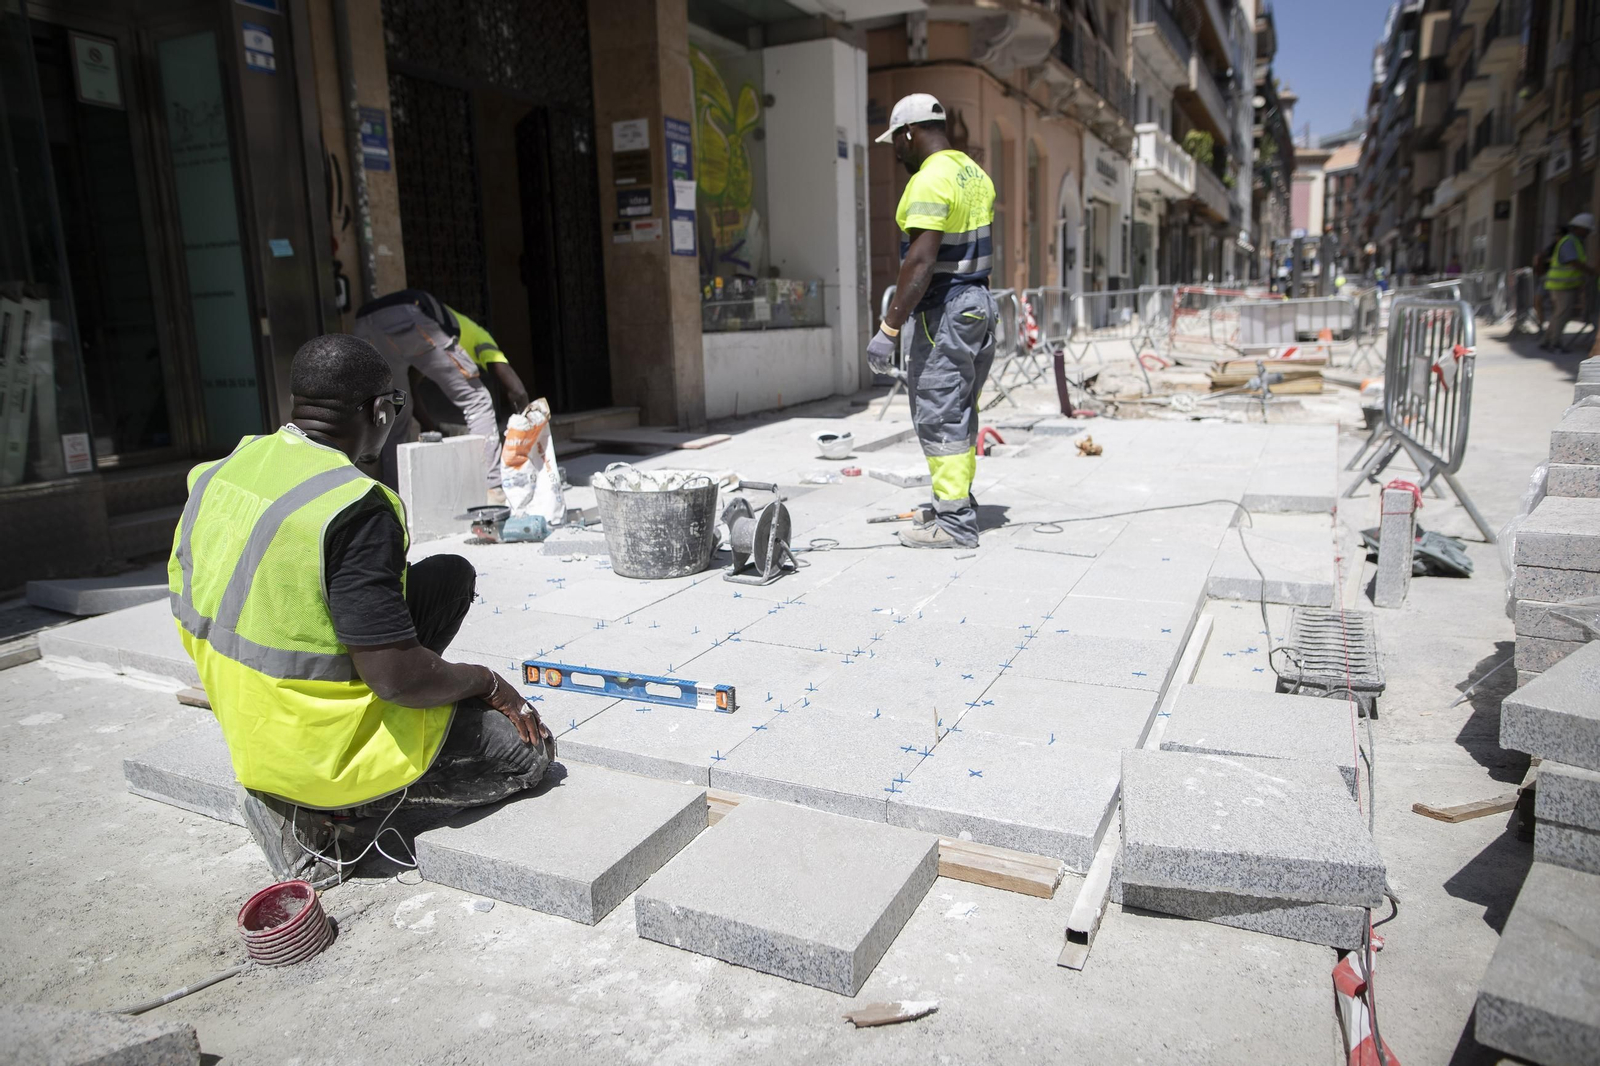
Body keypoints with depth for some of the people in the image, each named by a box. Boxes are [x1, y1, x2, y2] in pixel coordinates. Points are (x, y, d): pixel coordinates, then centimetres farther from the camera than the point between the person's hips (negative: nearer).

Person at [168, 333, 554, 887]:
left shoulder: (225, 470, -2)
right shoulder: (355, 509, -28)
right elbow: (397, 675, -27)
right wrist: (487, 682, -8)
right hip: (323, 747, -8)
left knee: (451, 573, 13)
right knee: (529, 748, 6)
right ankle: (313, 806, 2)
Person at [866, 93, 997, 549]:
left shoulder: (930, 181, -16)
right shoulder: (975, 172, 14)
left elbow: (921, 261, -25)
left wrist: (888, 329, -24)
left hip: (945, 312, -10)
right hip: (979, 302, 10)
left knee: (939, 417, -5)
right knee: (959, 413, 17)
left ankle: (955, 524, 0)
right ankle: (958, 502, 27)